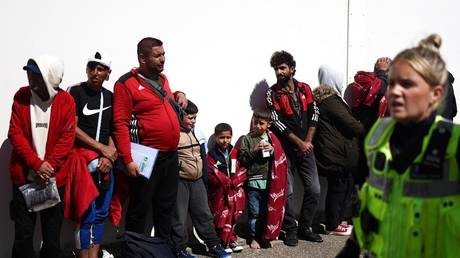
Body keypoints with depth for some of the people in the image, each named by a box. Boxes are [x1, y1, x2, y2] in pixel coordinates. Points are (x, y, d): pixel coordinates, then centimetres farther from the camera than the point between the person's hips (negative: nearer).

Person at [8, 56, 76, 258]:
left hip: (54, 178, 0)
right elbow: (15, 133, -4)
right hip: (24, 176, 0)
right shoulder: (21, 96, 1)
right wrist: (37, 165, -15)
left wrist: (49, 165, -16)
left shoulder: (66, 101, -1)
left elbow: (67, 138, -5)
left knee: (52, 235, 8)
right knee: (23, 235, 4)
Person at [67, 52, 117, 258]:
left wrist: (109, 155, -5)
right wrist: (101, 148, -10)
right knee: (86, 213, -9)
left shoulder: (110, 97, 13)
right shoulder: (75, 92, -2)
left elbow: (113, 131, 13)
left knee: (101, 213, 8)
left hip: (105, 160, 5)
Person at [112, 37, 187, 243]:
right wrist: (127, 159, -21)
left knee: (166, 206, 16)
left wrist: (178, 95, 11)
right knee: (139, 208, 4)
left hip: (170, 155, 7)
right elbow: (120, 124, -15)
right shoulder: (126, 84, -10)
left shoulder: (162, 78, 12)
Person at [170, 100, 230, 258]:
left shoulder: (194, 132, 14)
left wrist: (204, 173, 20)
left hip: (197, 181, 7)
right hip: (179, 181, -7)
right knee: (179, 217, 1)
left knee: (204, 214, 13)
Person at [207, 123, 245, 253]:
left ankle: (231, 239, 21)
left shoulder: (235, 152, 8)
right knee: (222, 216, -2)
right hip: (219, 192, -4)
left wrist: (234, 182, -12)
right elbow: (212, 173, -13)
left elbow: (241, 170, 2)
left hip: (235, 191, 4)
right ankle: (224, 242, 10)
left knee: (233, 215, 7)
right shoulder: (211, 154, -6)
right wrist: (227, 182, -14)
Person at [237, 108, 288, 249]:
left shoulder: (272, 139, 7)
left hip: (269, 181, 2)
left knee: (267, 211, 10)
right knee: (254, 212, 5)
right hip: (253, 181, -2)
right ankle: (254, 238, 17)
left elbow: (281, 159, 8)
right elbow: (242, 159, -6)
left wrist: (273, 150, -9)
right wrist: (254, 150, -17)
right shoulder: (247, 139, 0)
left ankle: (264, 236, 23)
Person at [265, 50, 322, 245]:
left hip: (306, 147, 4)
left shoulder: (305, 89, 7)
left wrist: (308, 141, -6)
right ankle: (291, 231, 12)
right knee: (287, 192, -3)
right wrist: (299, 143, -12)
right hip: (285, 148, -3)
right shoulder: (273, 93, -3)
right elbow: (277, 122, -10)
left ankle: (304, 228, 19)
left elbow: (314, 114, 5)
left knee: (314, 190, 4)